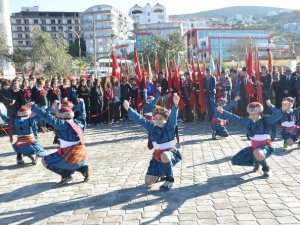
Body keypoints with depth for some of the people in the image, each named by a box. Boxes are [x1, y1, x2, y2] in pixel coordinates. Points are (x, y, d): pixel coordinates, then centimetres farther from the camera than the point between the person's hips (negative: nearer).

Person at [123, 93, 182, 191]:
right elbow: (139, 119, -3)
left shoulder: (170, 126, -15)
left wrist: (175, 105, -53)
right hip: (157, 155, 5)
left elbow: (173, 116, -33)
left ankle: (169, 179, -16)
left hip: (171, 152, -5)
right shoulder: (152, 127, -3)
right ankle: (161, 173, 31)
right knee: (148, 181, -3)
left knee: (164, 156, -43)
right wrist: (128, 109, -6)